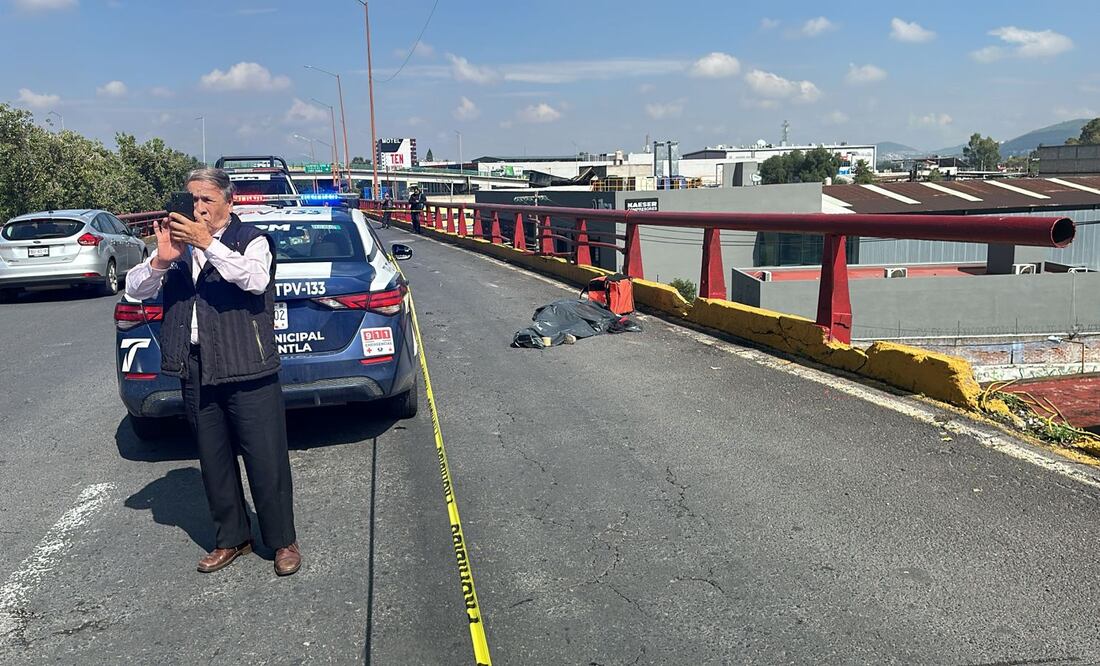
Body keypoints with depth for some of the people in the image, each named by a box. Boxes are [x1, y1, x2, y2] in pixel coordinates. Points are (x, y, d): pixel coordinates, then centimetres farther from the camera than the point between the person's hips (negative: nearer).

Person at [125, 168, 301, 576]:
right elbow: (134, 289, 6)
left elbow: (256, 279, -21)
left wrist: (208, 244, -25)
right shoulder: (179, 244, 12)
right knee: (214, 462, 13)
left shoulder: (251, 240, -1)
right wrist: (161, 259, -14)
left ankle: (283, 541, 15)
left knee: (266, 460, 0)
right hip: (196, 370, 5)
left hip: (247, 369, -5)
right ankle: (231, 539, 29)